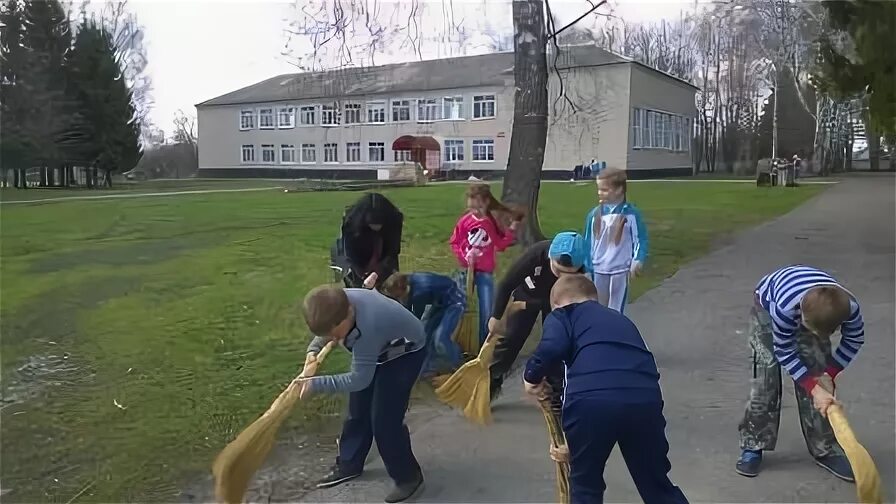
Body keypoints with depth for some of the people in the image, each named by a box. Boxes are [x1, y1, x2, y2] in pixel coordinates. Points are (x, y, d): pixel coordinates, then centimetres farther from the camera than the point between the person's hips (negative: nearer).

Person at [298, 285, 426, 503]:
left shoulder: (368, 327, -45)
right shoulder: (336, 302, -24)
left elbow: (359, 379, -35)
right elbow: (326, 330, 2)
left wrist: (316, 385, -34)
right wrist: (314, 348, -15)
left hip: (405, 352, -7)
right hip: (377, 349, 8)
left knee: (384, 419, -10)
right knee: (358, 410, 14)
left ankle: (408, 476, 9)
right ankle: (349, 465, 33)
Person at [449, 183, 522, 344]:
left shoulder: (493, 222, -5)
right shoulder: (465, 220, -7)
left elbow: (500, 245, 0)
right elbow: (454, 242, -1)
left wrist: (511, 230, -11)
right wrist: (464, 255, -15)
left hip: (485, 272, 0)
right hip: (466, 270, 0)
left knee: (487, 311, 3)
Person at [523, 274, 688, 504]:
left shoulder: (562, 315, 20)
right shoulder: (621, 320, 37)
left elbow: (551, 349, -5)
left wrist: (532, 376, 17)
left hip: (590, 399, -4)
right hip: (644, 398, 4)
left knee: (585, 485, 21)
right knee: (657, 484, 25)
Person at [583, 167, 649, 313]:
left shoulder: (631, 213, -9)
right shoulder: (595, 214, -1)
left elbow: (640, 239, -4)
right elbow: (588, 242, 4)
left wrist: (637, 261, -18)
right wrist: (586, 268, 4)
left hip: (620, 271, -3)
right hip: (598, 271, 3)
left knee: (616, 312, 2)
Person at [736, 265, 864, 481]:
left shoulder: (848, 307, -35)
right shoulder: (784, 307, -45)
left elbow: (854, 340, -11)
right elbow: (785, 352, -29)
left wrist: (829, 374, -16)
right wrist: (814, 387, -33)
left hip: (816, 310, 3)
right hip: (766, 305, -3)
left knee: (819, 375, -7)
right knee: (766, 373, -11)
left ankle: (825, 449, 7)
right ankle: (752, 446, 0)